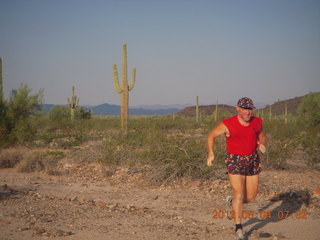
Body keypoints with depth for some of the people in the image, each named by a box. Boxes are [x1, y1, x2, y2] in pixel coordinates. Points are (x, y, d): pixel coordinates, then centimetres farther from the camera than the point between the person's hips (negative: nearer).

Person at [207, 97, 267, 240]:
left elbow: (262, 137, 16)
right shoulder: (227, 124, -14)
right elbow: (211, 135, -1)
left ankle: (232, 202, 39)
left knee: (251, 197, 8)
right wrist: (211, 153, -12)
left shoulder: (257, 122, -2)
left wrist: (262, 145, -6)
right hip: (235, 162, -5)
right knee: (239, 195, -11)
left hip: (252, 161, 5)